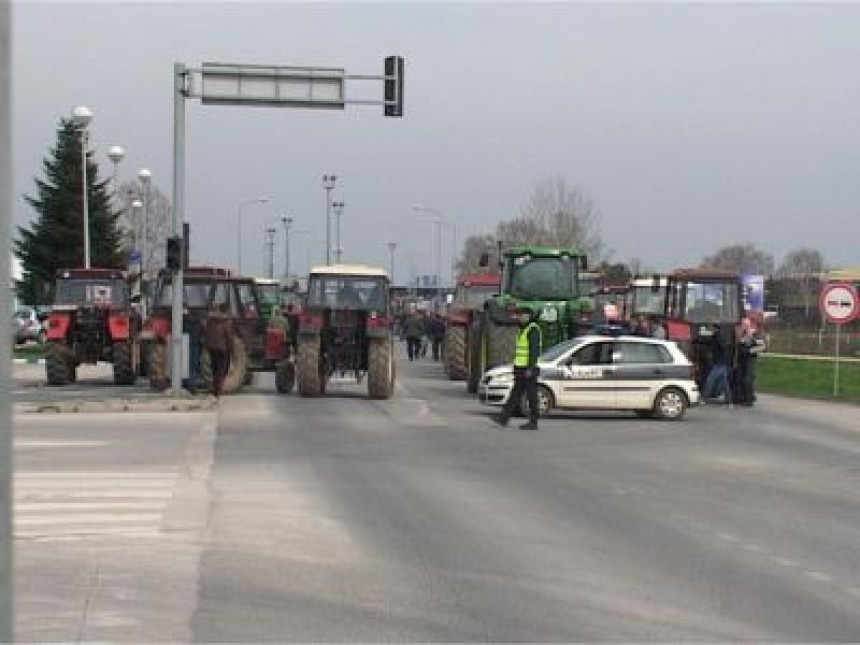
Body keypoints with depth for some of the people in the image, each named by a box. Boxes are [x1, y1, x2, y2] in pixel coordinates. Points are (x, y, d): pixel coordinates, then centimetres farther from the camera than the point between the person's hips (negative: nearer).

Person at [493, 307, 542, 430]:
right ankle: (504, 418, 6)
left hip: (528, 369, -10)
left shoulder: (533, 329, -12)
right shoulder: (522, 330, 18)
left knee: (531, 395, -5)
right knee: (515, 394, 7)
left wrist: (530, 369, -24)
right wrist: (516, 369, 22)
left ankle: (533, 422, -1)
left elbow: (534, 350, -19)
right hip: (520, 369, 10)